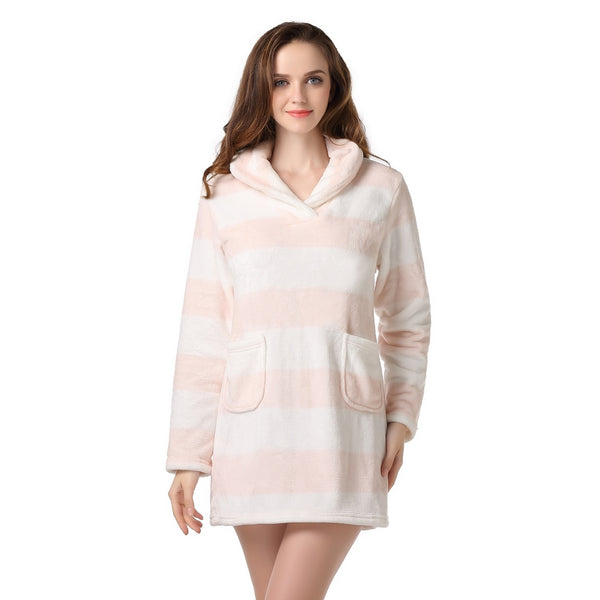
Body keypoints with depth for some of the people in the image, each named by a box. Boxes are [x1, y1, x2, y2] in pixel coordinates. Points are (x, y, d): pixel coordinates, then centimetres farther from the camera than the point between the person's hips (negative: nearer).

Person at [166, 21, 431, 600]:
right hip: (252, 428, 1)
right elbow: (203, 329, 5)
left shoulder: (383, 188, 7)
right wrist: (187, 455, 2)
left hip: (342, 431, -1)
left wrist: (402, 414, 4)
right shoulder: (225, 193, 7)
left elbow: (408, 314, 14)